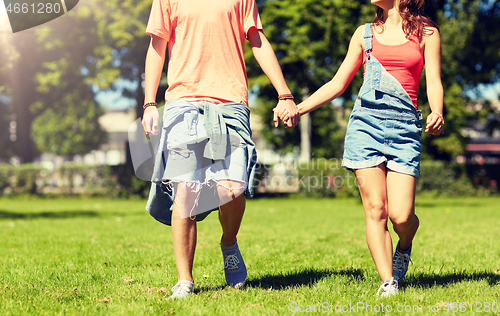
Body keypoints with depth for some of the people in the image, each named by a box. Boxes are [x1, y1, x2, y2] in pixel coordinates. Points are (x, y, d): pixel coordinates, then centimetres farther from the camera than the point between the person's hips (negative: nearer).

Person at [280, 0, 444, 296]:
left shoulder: (426, 33, 10)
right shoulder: (365, 33, 16)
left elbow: (434, 83, 1)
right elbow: (338, 83, 18)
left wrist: (437, 114, -20)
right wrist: (298, 108, 9)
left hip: (405, 127, -2)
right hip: (366, 122, 2)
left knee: (401, 215, -11)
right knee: (375, 209, -8)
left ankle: (404, 247, 23)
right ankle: (389, 282, -2)